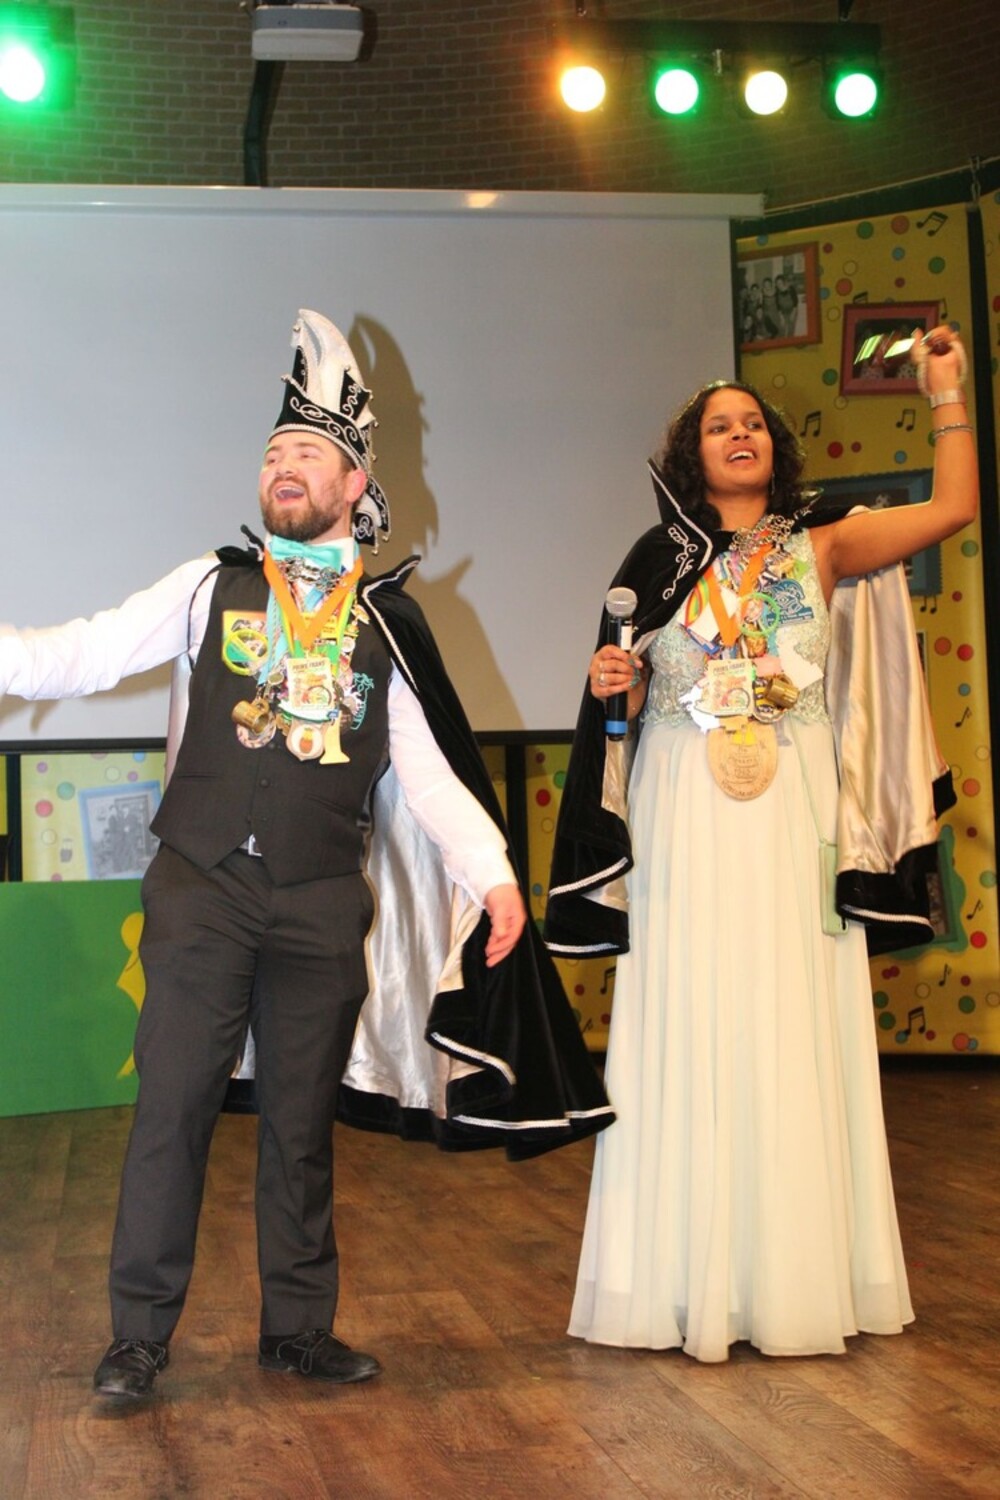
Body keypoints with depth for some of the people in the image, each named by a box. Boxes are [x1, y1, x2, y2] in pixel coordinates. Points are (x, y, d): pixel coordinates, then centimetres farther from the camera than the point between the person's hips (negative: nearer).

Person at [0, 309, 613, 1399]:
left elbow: (427, 763, 5)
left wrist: (493, 872, -4)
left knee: (302, 1117, 10)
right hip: (202, 888, -1)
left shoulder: (386, 620, 9)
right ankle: (139, 1333, 13)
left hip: (322, 901, 1)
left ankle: (298, 1328, 23)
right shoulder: (211, 587, 6)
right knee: (173, 1104, 0)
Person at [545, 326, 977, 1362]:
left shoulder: (819, 548, 8)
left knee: (795, 1033, 1)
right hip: (687, 823, 0)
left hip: (794, 820, 0)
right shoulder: (660, 562, 8)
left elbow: (953, 507, 2)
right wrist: (610, 686, -9)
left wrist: (947, 396, 1)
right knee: (693, 1034, -1)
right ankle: (694, 1279, 6)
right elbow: (630, 706, 12)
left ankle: (800, 1273, 9)